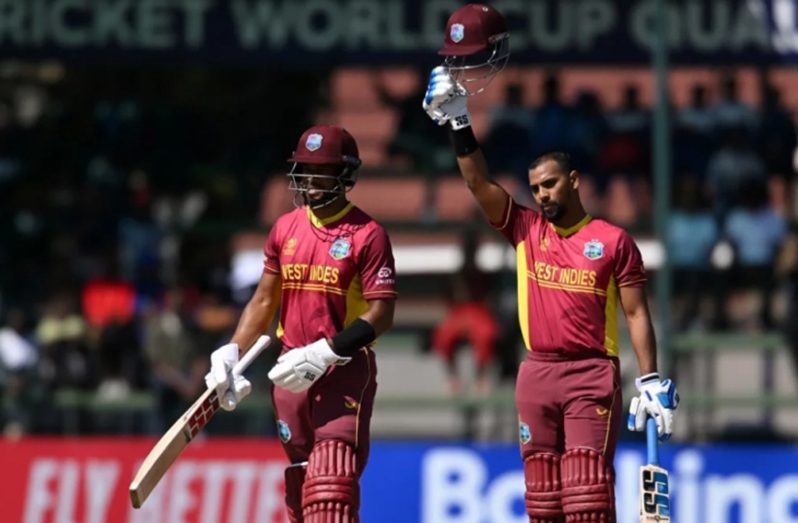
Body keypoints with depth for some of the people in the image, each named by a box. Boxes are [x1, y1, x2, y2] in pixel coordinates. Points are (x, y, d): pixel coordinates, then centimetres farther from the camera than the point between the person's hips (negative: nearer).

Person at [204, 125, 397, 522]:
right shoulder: (285, 228, 11)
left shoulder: (367, 235, -8)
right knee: (299, 487, 8)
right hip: (292, 371, 6)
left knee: (331, 485, -18)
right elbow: (265, 300, 16)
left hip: (345, 370, -6)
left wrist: (324, 353, -22)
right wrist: (232, 352, 2)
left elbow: (381, 314, -12)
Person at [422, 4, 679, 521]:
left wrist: (650, 380, -5)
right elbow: (479, 182, 4)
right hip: (537, 372, 4)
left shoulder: (612, 241, 1)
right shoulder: (525, 230, 10)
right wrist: (459, 120, -6)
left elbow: (636, 313, 1)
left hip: (592, 372, -4)